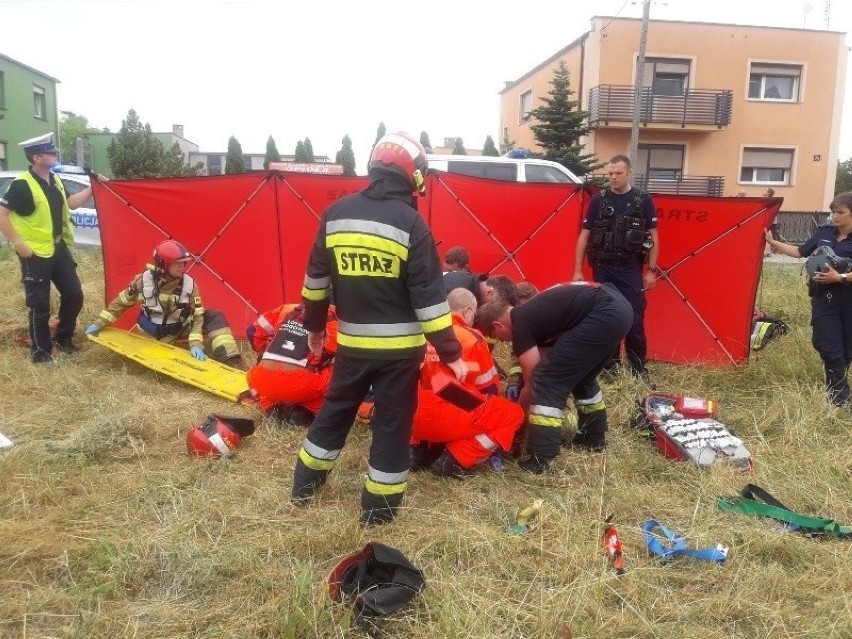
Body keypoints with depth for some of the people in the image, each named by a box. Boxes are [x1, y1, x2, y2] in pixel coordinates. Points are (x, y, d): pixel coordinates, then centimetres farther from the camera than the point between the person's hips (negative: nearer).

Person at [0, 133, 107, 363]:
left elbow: (70, 204, 24)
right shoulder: (22, 185, -18)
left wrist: (93, 187, 18)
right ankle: (40, 350, 15)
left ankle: (63, 338, 29)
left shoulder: (54, 181, 8)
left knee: (74, 294, 11)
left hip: (59, 248, 8)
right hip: (35, 254, -8)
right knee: (40, 305, 0)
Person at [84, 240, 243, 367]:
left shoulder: (189, 285, -13)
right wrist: (99, 323, 2)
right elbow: (121, 302, 0)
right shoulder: (144, 281, -15)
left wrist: (196, 344, -25)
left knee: (214, 317, -20)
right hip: (151, 336, 1)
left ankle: (231, 362, -28)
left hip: (179, 331, -1)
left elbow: (197, 316, -13)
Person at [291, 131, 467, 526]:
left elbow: (317, 278, 9)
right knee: (392, 423, 8)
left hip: (351, 341, 5)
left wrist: (314, 325, 23)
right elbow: (429, 294, -14)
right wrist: (450, 352, -8)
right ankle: (378, 508, 17)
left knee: (335, 409, 21)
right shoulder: (410, 222, -12)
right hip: (400, 345, -4)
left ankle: (304, 485, 34)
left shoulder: (336, 213, 2)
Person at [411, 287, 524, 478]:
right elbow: (490, 389, 9)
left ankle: (421, 451, 14)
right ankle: (454, 460, -4)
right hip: (445, 419, -6)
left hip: (412, 417, 6)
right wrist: (493, 410, 29)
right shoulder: (472, 337, 1)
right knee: (513, 414, 8)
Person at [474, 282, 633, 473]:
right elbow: (546, 356, 31)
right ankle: (594, 437, 41)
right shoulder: (531, 313, 23)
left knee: (547, 381, -4)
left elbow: (533, 383, 2)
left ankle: (541, 459, -4)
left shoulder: (521, 326, -3)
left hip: (604, 314, -10)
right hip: (619, 307, 10)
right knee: (580, 375, 28)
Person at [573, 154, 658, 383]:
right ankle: (609, 363, 21)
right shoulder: (598, 200, 3)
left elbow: (653, 237, 4)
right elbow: (584, 236, 5)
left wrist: (651, 270, -2)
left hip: (631, 269, -1)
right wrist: (577, 271, 0)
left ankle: (638, 366, 13)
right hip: (602, 269, 1)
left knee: (635, 319, -1)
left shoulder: (643, 200, 1)